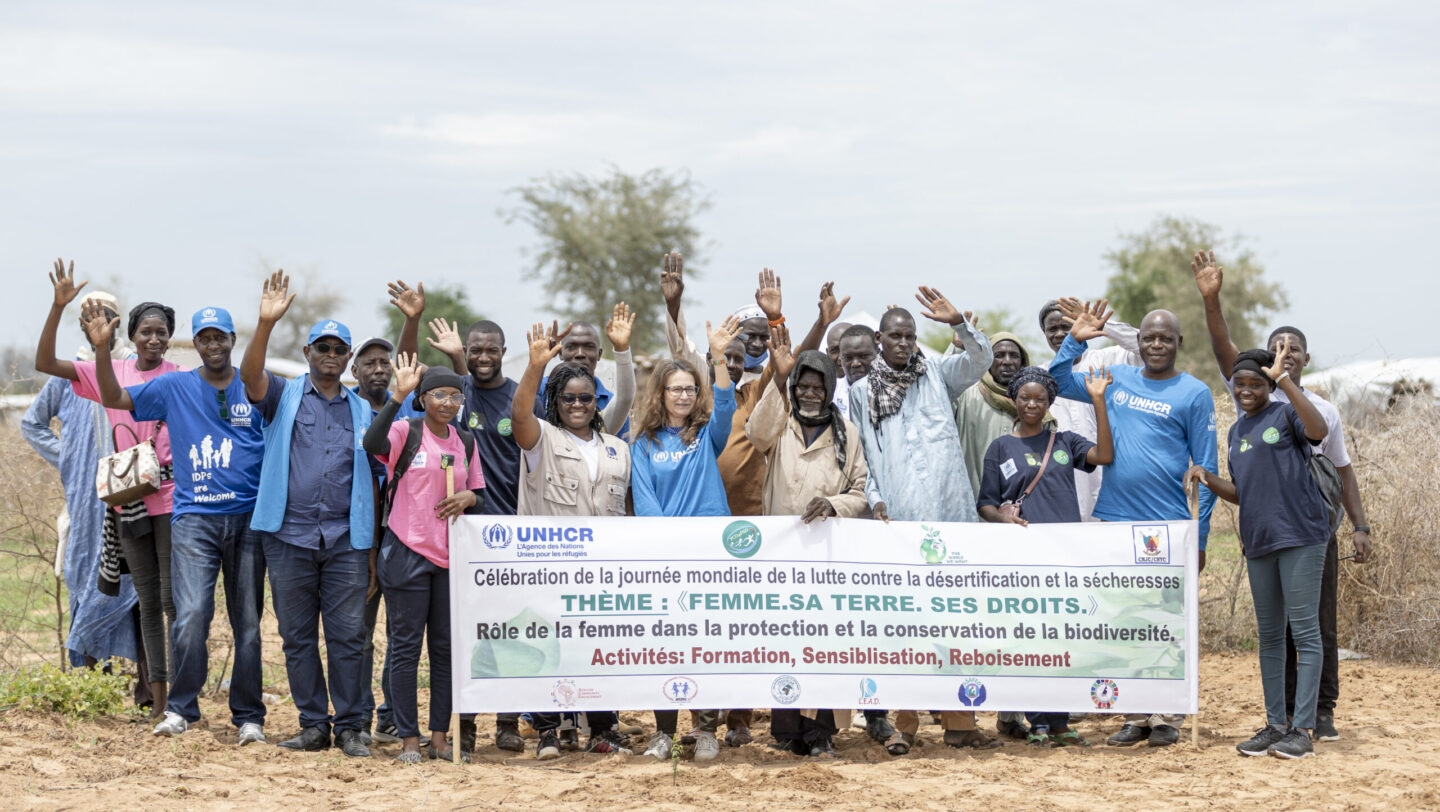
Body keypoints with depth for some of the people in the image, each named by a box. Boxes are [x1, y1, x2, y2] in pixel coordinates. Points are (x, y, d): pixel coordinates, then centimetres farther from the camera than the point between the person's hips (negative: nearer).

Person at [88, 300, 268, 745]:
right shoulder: (174, 388, 7)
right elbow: (113, 398, 7)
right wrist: (102, 348, -5)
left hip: (248, 519, 1)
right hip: (194, 520, -1)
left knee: (248, 622, 6)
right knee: (191, 616, -16)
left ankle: (248, 716, 15)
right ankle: (181, 708, -2)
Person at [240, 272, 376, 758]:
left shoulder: (361, 411, 14)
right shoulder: (284, 397, 8)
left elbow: (370, 480, 13)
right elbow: (250, 375, -14)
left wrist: (371, 545, 6)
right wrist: (267, 323, -28)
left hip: (345, 540, 1)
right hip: (289, 536, -1)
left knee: (348, 635, -3)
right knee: (297, 636, 4)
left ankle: (349, 728, 3)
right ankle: (314, 726, 12)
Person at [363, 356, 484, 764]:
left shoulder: (466, 444, 11)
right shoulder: (406, 432, -7)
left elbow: (479, 492, 19)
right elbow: (372, 444, -28)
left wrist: (468, 497, -5)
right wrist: (398, 396, -36)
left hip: (450, 555, 5)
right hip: (408, 554, -5)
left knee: (446, 648, 8)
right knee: (406, 646, -1)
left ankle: (440, 737, 15)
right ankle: (409, 740, 5)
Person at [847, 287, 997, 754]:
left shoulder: (936, 375, 14)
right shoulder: (861, 392, 11)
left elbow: (981, 360, 0)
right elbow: (858, 457, 9)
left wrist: (958, 323, -15)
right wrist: (874, 501, -4)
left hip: (949, 515, 1)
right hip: (897, 521, -1)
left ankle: (958, 722, 6)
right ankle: (904, 726, 1)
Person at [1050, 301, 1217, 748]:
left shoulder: (1194, 394, 0)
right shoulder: (1116, 380, 11)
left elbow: (1207, 470, -1)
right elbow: (1059, 381, 21)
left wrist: (1199, 538, -7)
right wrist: (1075, 341, 4)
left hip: (1168, 527, -4)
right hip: (1115, 522, 4)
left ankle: (1166, 717, 4)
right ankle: (1135, 717, 12)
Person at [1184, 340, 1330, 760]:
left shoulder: (1285, 414, -3)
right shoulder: (1237, 431, 17)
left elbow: (1318, 430, -27)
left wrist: (1284, 379, -27)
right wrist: (1207, 479, 3)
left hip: (1300, 536, -8)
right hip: (1259, 542, 8)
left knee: (1304, 631, -7)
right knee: (1269, 634, 10)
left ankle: (1302, 729, -7)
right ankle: (1275, 725, 16)